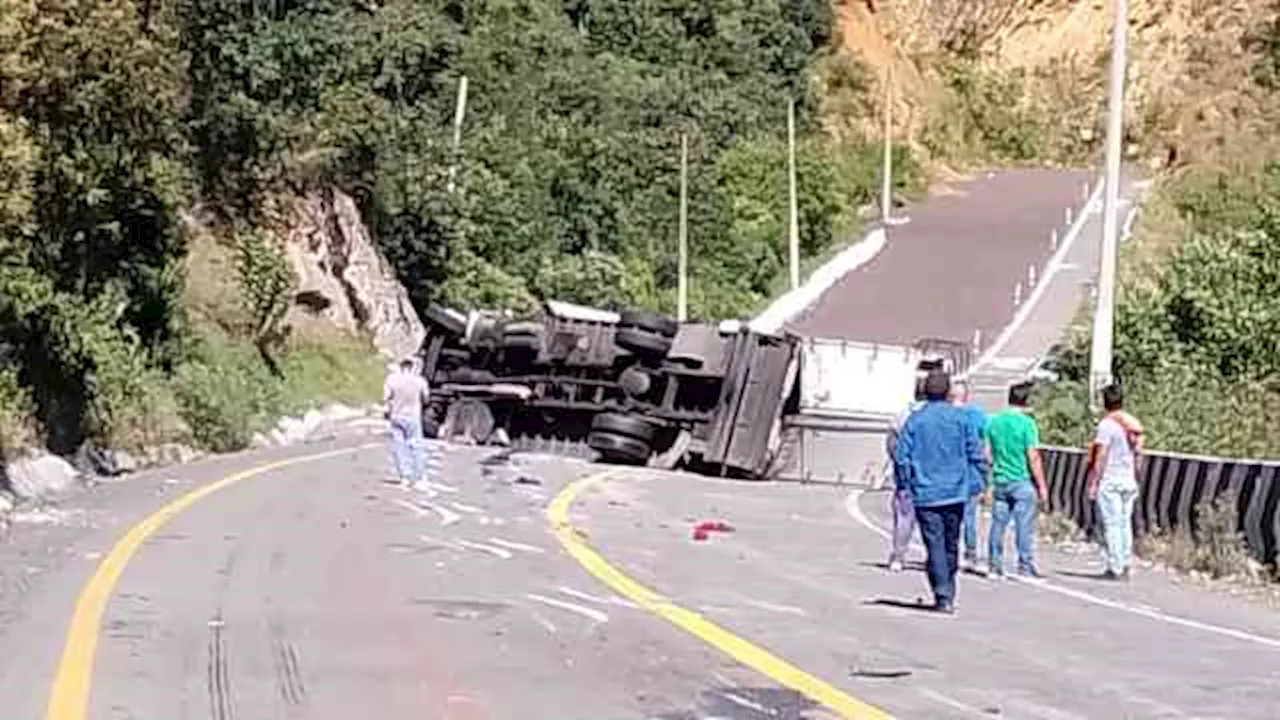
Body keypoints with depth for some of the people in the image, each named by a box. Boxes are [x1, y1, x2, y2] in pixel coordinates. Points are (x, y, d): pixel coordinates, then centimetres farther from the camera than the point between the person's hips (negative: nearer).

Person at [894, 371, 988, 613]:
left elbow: (901, 457, -3)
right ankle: (947, 595, 23)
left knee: (935, 546, -1)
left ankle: (943, 597, -10)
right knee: (951, 545, 14)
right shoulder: (960, 418, -1)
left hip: (925, 495, -1)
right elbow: (975, 454, -2)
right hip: (955, 493, 1)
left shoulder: (914, 420, -2)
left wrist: (906, 484, 9)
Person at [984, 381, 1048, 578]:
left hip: (999, 481, 5)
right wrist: (1041, 485, -5)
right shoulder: (1026, 422, -10)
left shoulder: (994, 421, 6)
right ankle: (1025, 567, 0)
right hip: (1022, 481, -5)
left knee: (998, 524, 8)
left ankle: (995, 566, 11)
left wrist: (987, 484, 17)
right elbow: (1033, 457, -12)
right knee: (1024, 526, 0)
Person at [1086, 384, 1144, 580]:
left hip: (1109, 481, -6)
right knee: (1125, 523, 9)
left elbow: (1100, 456, -13)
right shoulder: (1134, 425, 10)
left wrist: (1093, 483, -9)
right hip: (1129, 481, 7)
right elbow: (1138, 456, 14)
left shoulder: (1107, 424, -11)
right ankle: (1125, 566, 11)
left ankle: (1115, 568, -6)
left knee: (1112, 525, -5)